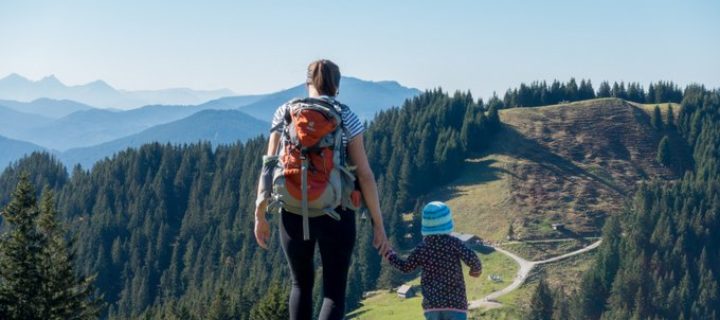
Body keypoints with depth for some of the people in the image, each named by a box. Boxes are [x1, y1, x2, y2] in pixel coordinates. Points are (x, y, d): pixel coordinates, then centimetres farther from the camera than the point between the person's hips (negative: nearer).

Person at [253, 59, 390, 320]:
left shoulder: (285, 114, 5)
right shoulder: (346, 117, 0)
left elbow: (268, 168, 1)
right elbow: (364, 174, -3)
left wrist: (260, 216, 7)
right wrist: (378, 223, 1)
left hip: (293, 212, 2)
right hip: (335, 212, -2)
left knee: (301, 285, 21)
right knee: (334, 292, 4)